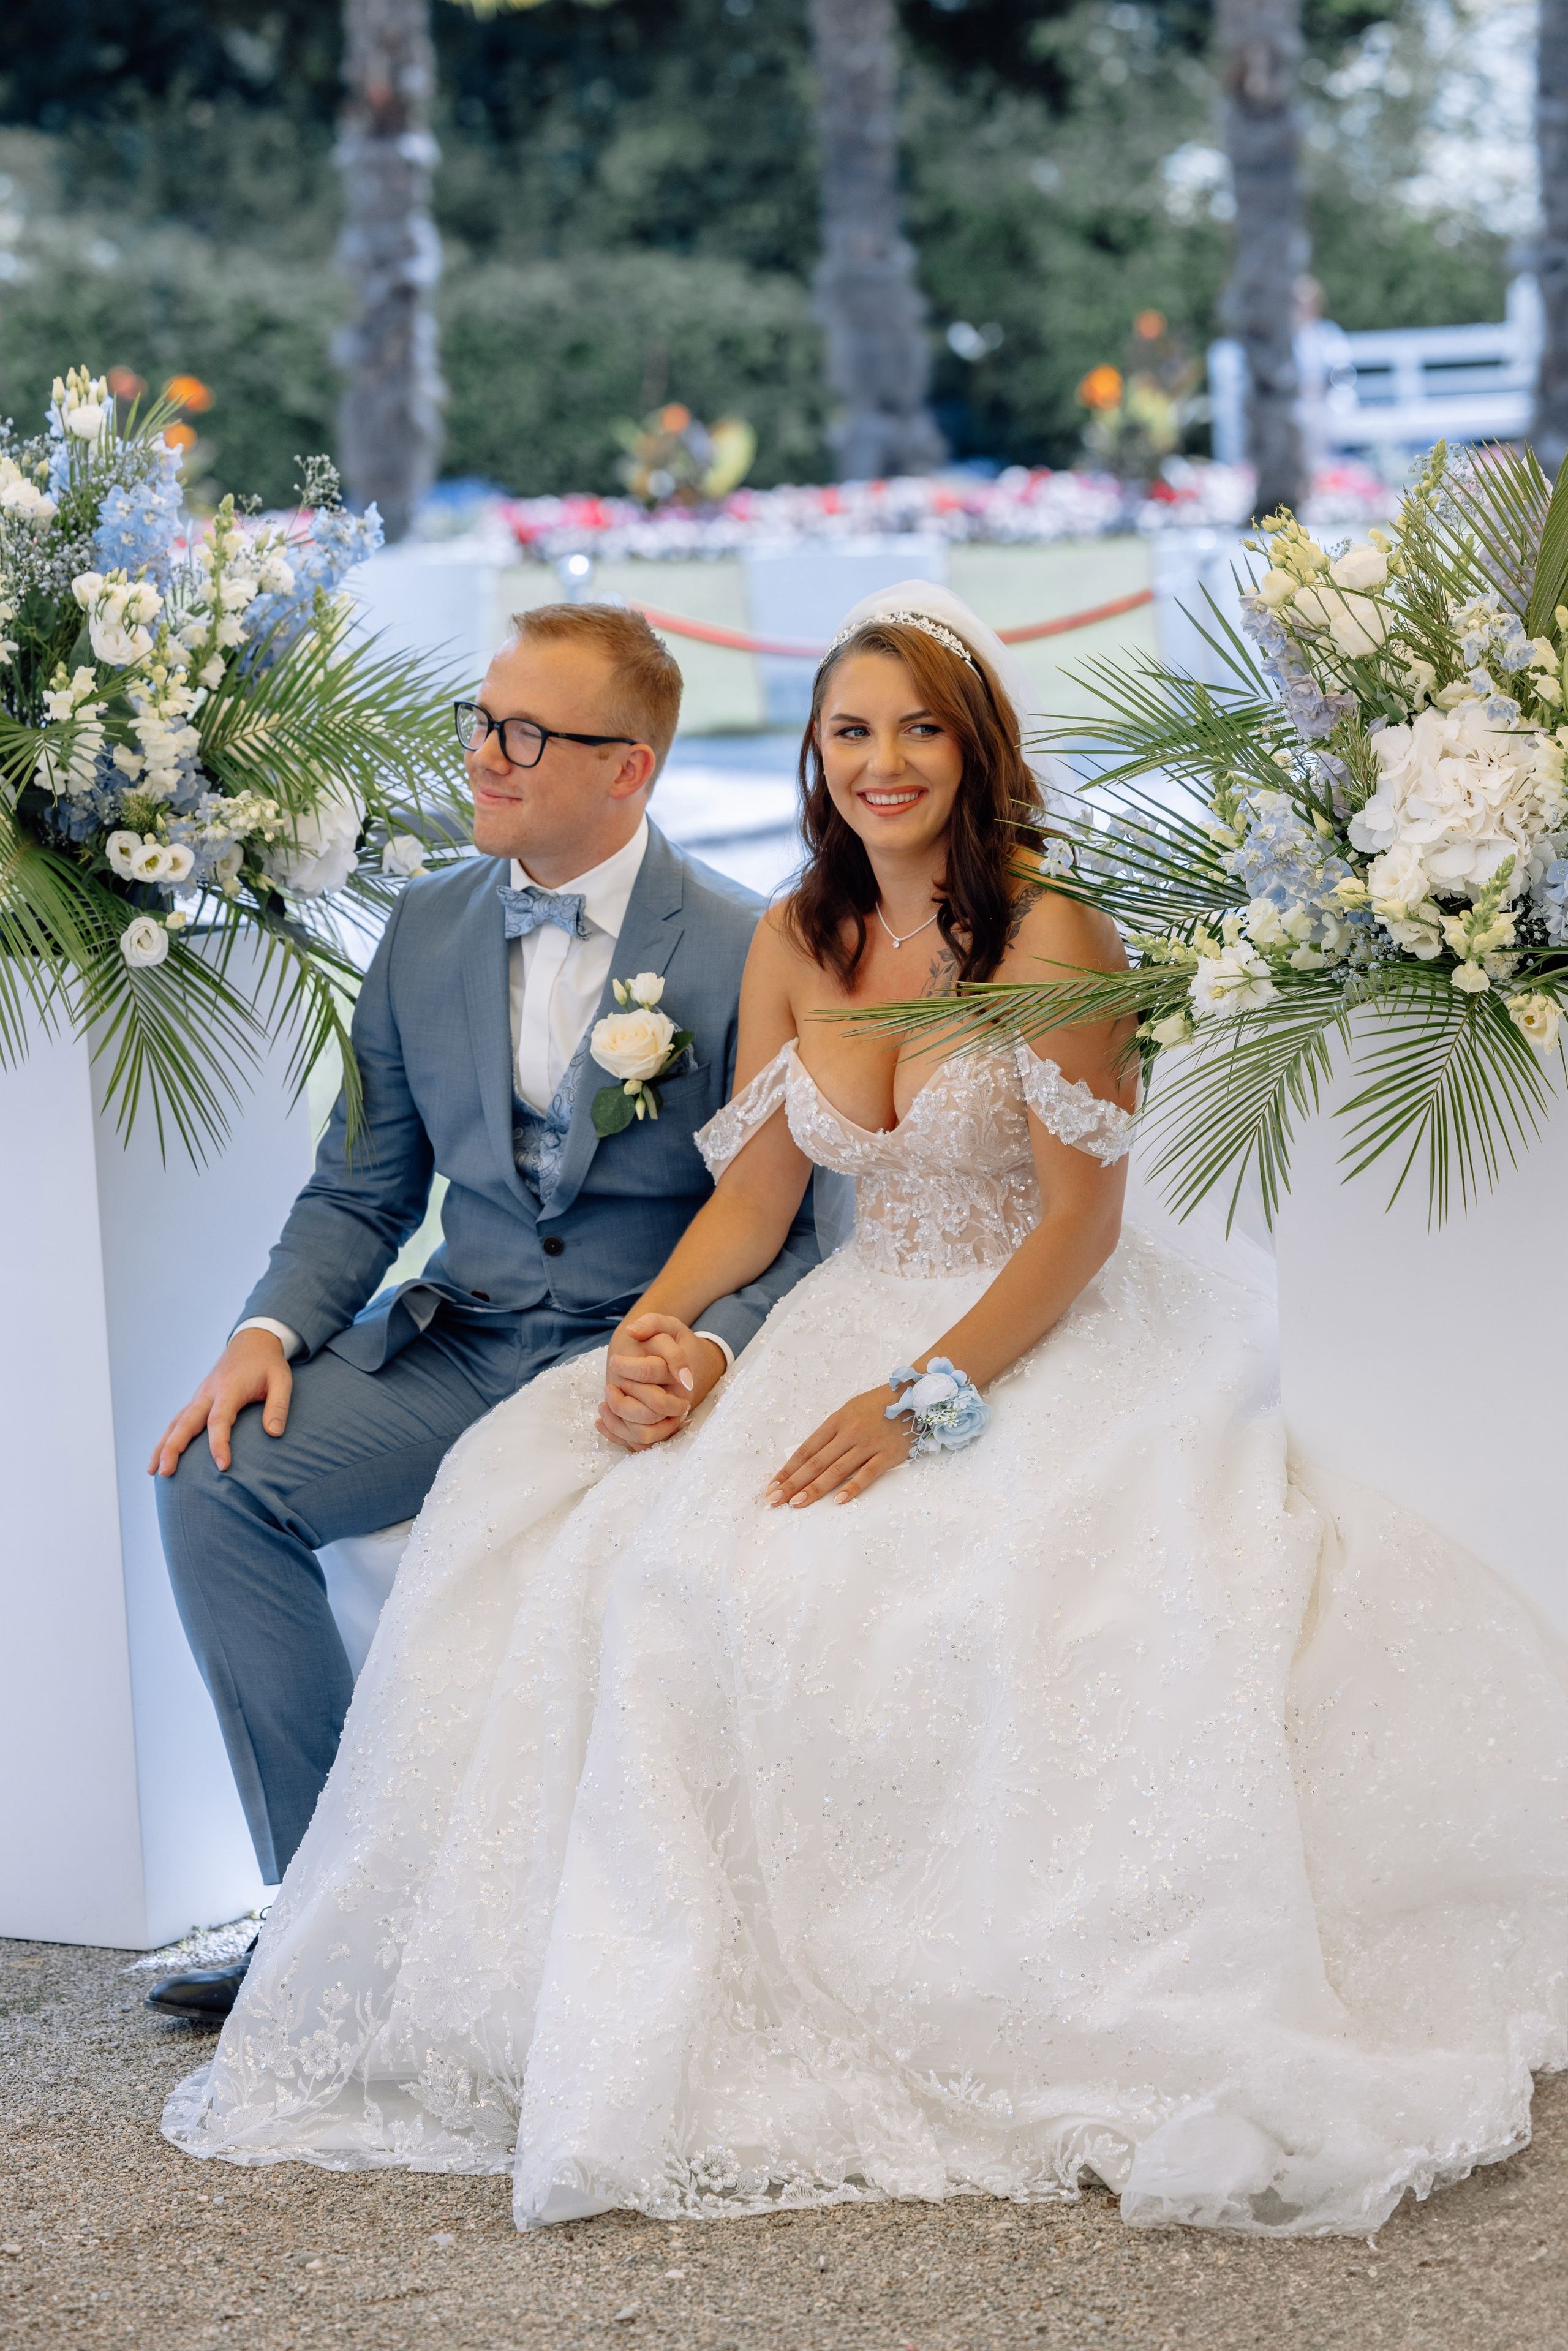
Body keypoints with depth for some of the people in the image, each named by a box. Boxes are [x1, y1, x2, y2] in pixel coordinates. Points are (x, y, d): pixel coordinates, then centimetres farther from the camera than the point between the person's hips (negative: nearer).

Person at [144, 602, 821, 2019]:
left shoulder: (744, 957, -7)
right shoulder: (429, 930, 8)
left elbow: (799, 1228, -7)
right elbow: (360, 1190, 12)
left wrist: (711, 1349, -27)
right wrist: (272, 1331, -7)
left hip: (647, 1365, -4)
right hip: (460, 1345, 5)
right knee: (214, 1479, -18)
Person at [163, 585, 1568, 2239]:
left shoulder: (1051, 938, -10)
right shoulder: (794, 944, 7)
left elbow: (1080, 1221, -13)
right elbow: (754, 1192, 9)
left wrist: (925, 1401, -23)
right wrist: (650, 1333, -10)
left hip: (1050, 1344, -5)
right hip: (865, 1329, 5)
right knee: (650, 1555, -20)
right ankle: (678, 2003, -8)